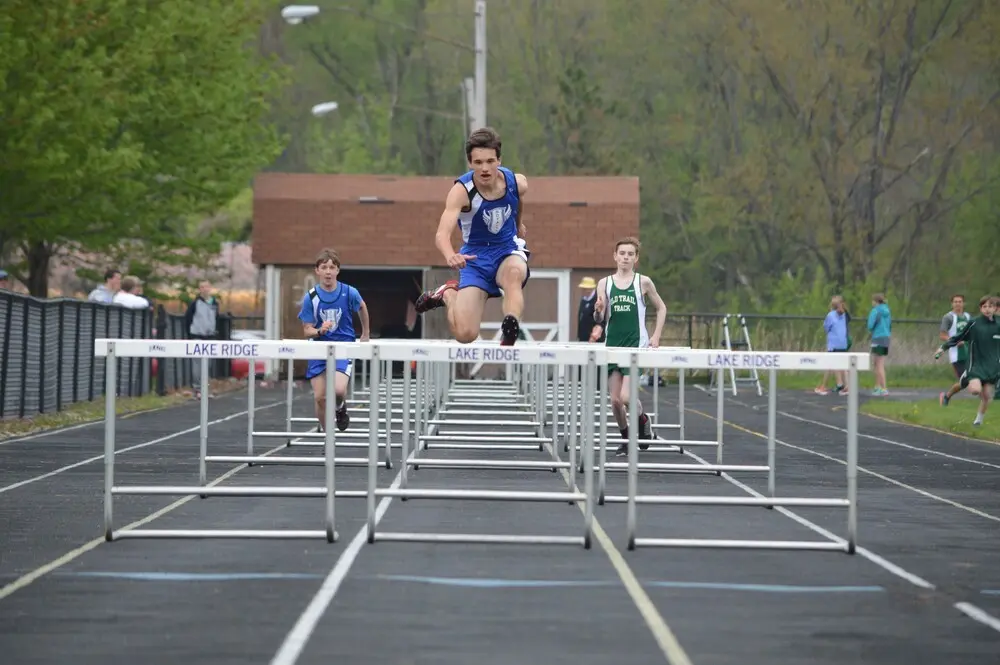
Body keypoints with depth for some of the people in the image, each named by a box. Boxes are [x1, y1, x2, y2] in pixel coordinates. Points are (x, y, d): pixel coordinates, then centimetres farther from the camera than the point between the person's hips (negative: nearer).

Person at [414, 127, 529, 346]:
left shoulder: (517, 183, -14)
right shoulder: (462, 190, -26)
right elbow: (442, 234, -40)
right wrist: (450, 255, -62)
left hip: (508, 251, 1)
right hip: (475, 257, -1)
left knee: (514, 272, -38)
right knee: (464, 334, -10)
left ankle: (509, 338, -40)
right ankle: (448, 293, 21)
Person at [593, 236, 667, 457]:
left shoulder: (643, 282, 0)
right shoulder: (605, 283, 4)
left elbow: (661, 308, 12)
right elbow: (599, 319, 3)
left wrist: (656, 336, 2)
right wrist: (598, 311, -20)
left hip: (636, 346, -3)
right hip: (612, 346, 3)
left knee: (626, 397, -15)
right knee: (615, 400, 3)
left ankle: (642, 419, 16)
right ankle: (626, 438, 24)